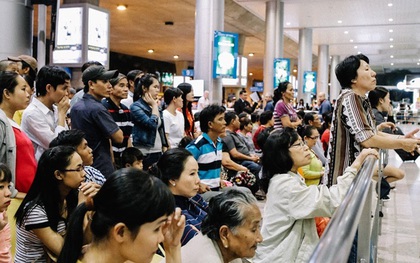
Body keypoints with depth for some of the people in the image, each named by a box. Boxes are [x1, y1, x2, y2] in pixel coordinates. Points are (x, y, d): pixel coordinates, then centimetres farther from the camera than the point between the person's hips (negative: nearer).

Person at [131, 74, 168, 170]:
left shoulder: (155, 107, 13)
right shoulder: (136, 106, -9)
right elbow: (152, 124, -21)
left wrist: (165, 151, 13)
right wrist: (155, 105, -9)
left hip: (158, 153, 7)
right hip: (144, 154, -7)